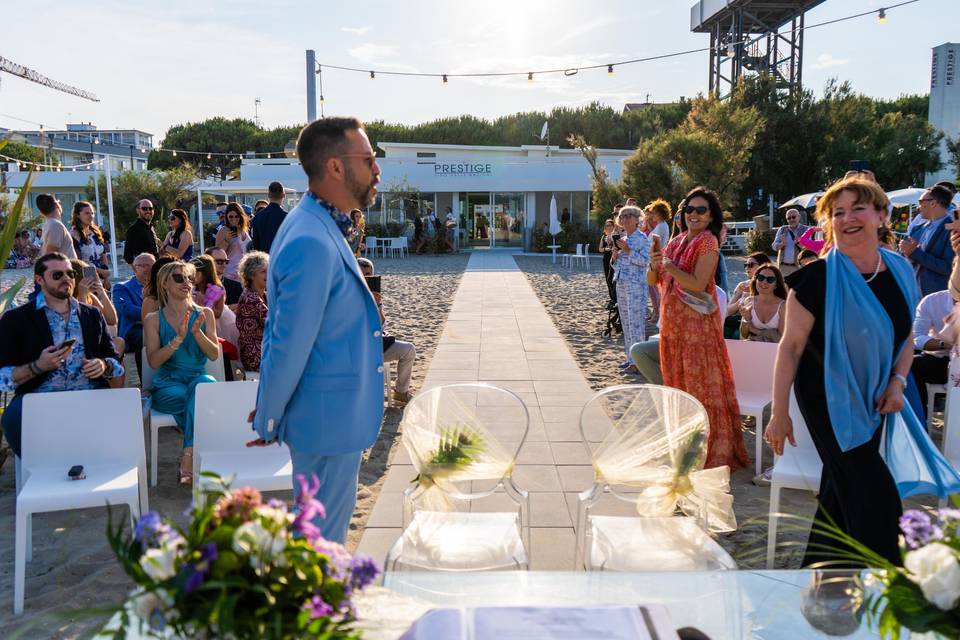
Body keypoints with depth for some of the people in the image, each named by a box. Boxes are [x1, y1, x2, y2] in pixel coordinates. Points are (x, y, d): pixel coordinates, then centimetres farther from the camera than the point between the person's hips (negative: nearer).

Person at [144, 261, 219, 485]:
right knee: (199, 399, -34)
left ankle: (188, 460, -35)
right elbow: (153, 361, -6)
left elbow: (214, 355, 2)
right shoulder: (154, 320, 6)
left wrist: (197, 332, -15)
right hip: (167, 386, -1)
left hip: (199, 378, 1)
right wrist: (178, 338, -19)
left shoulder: (205, 314, 11)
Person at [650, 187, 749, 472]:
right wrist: (657, 265, -1)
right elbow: (663, 279, 18)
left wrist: (669, 265, -13)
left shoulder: (708, 242, -11)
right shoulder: (678, 241, 12)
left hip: (697, 322, -8)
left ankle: (713, 450, 8)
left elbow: (698, 285, -21)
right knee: (678, 381, 16)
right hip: (673, 321, 8)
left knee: (702, 384, -2)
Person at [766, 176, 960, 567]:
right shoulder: (817, 278, -16)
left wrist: (898, 382, -4)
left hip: (873, 400, 6)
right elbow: (791, 345, -14)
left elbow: (905, 338, 14)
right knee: (877, 497, -8)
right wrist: (779, 413, -15)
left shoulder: (900, 273, 2)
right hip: (828, 399, -6)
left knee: (841, 492, 16)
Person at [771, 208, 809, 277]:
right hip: (783, 266, 3)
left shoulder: (805, 230, 2)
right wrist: (782, 243, -18)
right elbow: (774, 247, 3)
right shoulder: (782, 229, 10)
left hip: (798, 266, -3)